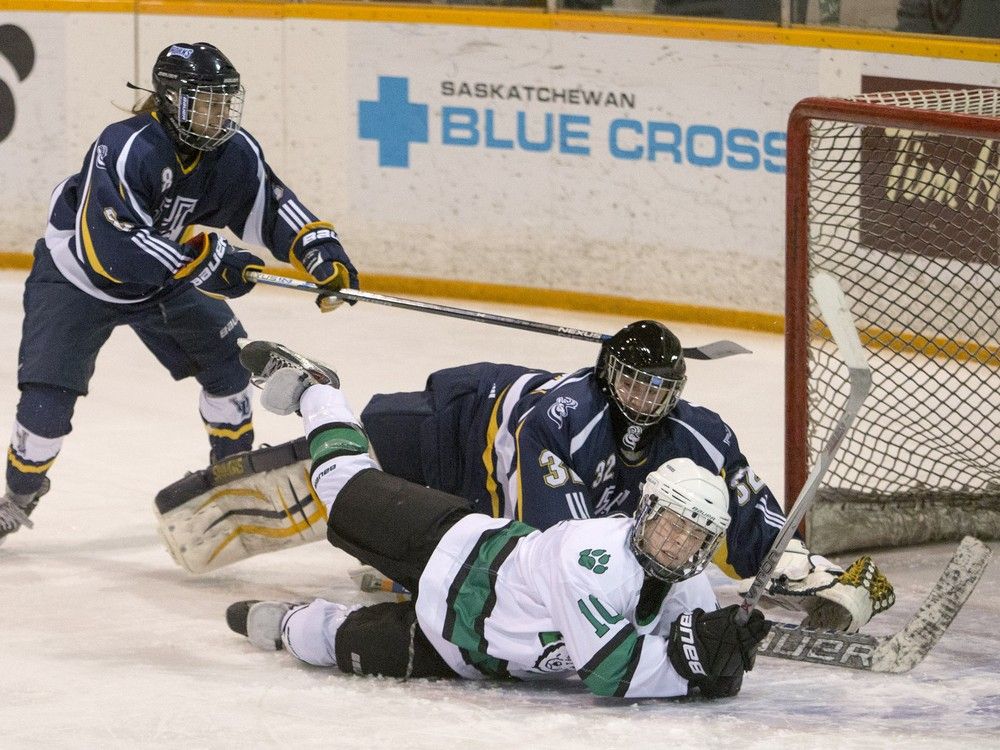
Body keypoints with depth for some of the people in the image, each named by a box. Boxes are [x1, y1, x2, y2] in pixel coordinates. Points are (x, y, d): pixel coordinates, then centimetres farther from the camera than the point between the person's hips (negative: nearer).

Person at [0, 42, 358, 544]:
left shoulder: (235, 153, -16)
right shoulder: (127, 149, -36)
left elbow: (273, 208, -8)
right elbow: (114, 246, -43)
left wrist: (321, 251, -27)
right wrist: (209, 263, -44)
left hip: (168, 275, 6)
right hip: (77, 274, -6)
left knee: (225, 356, -5)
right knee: (48, 396, -13)